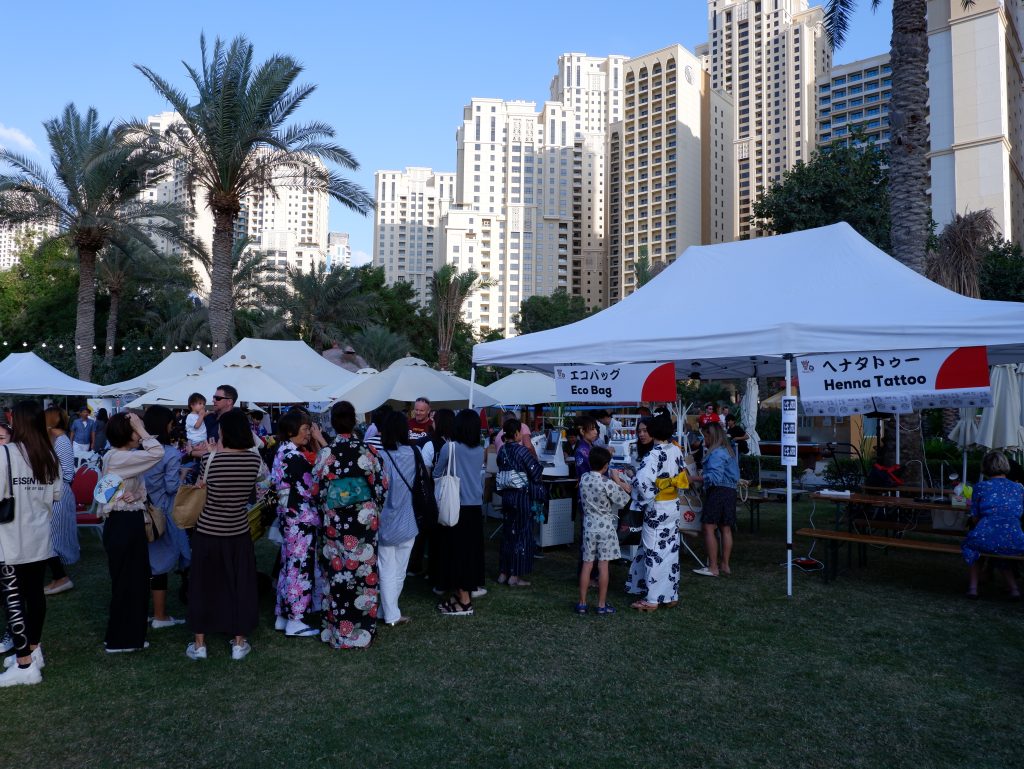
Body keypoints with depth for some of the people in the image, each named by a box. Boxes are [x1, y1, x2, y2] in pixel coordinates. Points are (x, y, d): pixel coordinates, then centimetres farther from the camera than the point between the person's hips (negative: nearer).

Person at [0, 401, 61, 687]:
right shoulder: (50, 456, 2)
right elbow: (57, 494, 6)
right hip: (40, 538, 6)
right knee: (35, 593, 16)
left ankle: (25, 665, 3)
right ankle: (33, 650, 29)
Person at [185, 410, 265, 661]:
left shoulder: (214, 459, -16)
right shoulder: (256, 460, -9)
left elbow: (206, 485, 0)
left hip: (208, 532, -2)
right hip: (238, 532, 2)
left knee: (204, 585, 13)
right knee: (239, 585, 14)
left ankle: (199, 644, 22)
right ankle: (239, 643, 21)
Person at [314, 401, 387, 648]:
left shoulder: (325, 453, -9)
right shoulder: (367, 451, -6)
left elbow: (319, 490, -3)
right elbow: (381, 486, -2)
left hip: (336, 523, -1)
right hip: (365, 519, 1)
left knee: (338, 574, 9)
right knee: (364, 572, 10)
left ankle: (338, 630, 18)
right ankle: (363, 630, 19)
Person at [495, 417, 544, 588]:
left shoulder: (502, 450, 4)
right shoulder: (521, 450, -14)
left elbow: (502, 469, 11)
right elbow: (536, 471, -11)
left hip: (506, 494, 6)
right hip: (522, 495, -6)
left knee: (507, 534, 15)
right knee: (522, 534, 3)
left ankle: (503, 573, 20)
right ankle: (515, 576, 5)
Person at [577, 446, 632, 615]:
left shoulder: (584, 479, -1)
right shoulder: (608, 484, -17)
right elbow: (623, 501, -5)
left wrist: (619, 485, 8)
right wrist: (617, 481, 2)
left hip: (589, 526, 4)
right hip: (605, 528, -4)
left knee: (587, 565, 8)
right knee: (603, 566, 3)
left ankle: (582, 603, 13)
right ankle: (602, 605, 11)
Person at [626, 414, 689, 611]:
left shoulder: (654, 455, -21)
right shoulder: (677, 450, 2)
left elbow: (642, 481, -31)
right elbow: (683, 475, 13)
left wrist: (646, 500, -16)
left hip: (657, 509, -7)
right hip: (674, 506, 7)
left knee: (654, 552, 1)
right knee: (670, 550, 14)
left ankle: (652, 600, 8)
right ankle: (670, 595, 23)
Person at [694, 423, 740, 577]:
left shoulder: (716, 453, -13)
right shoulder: (728, 451, 18)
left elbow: (715, 476, -22)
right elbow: (735, 475, 21)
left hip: (717, 491, -10)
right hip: (730, 491, 10)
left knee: (708, 527, -8)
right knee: (725, 529, 12)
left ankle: (713, 568, -8)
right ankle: (725, 565, 18)